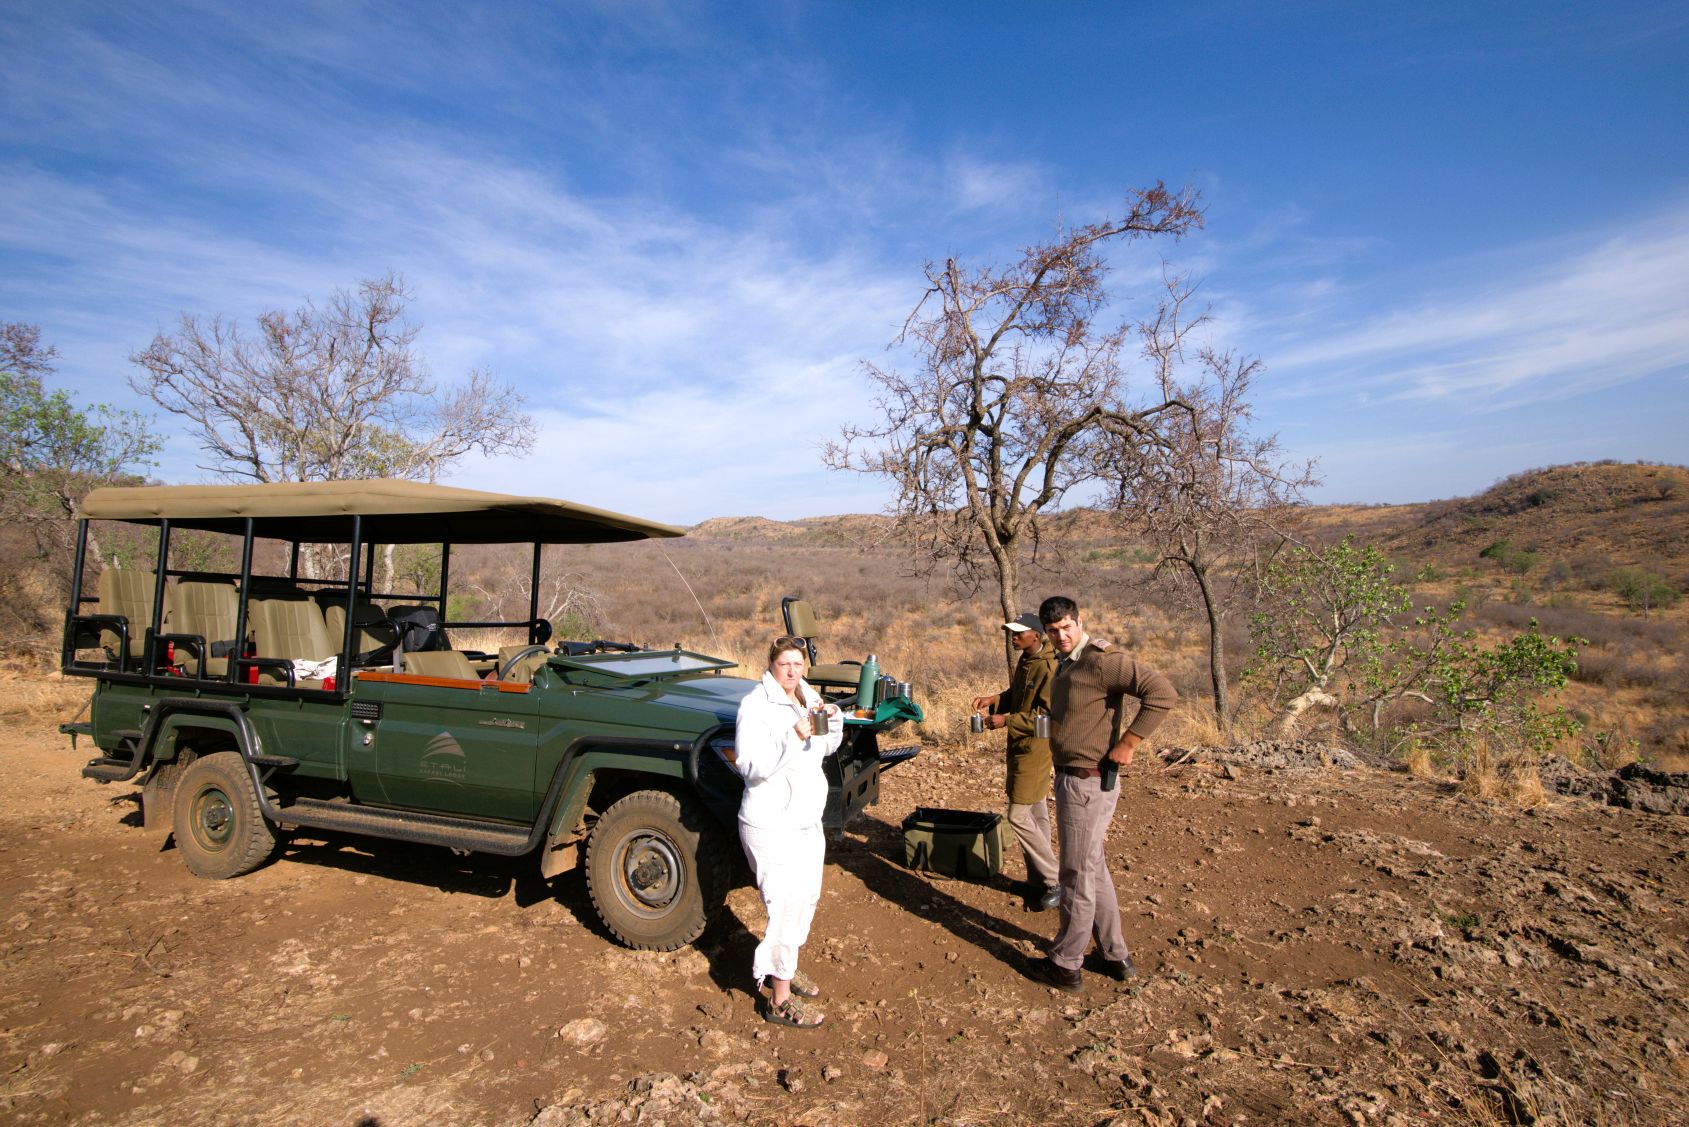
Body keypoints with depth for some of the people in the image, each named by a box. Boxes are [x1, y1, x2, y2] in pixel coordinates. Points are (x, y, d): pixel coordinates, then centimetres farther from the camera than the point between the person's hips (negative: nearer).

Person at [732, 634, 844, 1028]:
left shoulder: (807, 696, 5)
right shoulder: (756, 705, -19)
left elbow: (827, 748, 15)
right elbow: (751, 767, -28)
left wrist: (834, 721, -5)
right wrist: (793, 737, -36)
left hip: (807, 818, 9)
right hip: (771, 826, -9)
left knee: (808, 896, 21)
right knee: (786, 907, -3)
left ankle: (785, 966, 42)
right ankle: (780, 1001, 13)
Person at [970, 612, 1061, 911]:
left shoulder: (1048, 668, -21)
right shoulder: (1025, 661, 9)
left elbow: (1048, 716, -24)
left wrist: (1006, 721, -23)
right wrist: (994, 700, 3)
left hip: (1034, 749, -10)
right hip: (1020, 745, 10)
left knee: (1019, 815, -7)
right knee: (1036, 815, 16)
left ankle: (1055, 882, 5)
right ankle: (1038, 881, 26)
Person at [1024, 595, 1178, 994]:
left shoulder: (1101, 660, -20)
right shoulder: (1066, 664, 10)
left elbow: (1162, 692, -29)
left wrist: (1128, 743, -27)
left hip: (1087, 783, -10)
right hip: (1072, 778, 10)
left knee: (1077, 875, 4)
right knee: (1093, 869, 20)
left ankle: (1064, 965, 19)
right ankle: (1115, 956, 35)